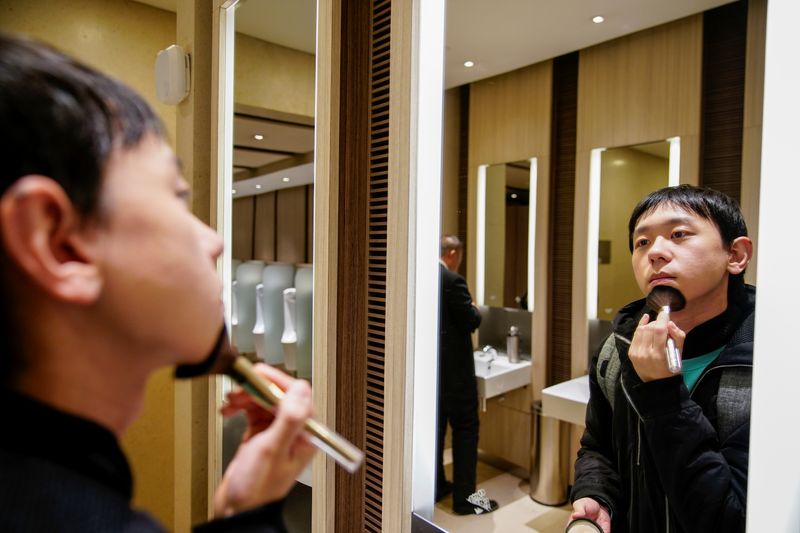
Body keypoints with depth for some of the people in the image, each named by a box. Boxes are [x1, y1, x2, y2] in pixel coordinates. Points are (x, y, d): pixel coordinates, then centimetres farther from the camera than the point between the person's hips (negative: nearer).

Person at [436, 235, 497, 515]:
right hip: (453, 368, -8)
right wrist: (475, 309, 6)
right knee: (466, 428, 4)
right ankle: (465, 496, 12)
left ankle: (436, 486, 29)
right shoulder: (453, 280, -18)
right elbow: (471, 321, -15)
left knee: (434, 426, 16)